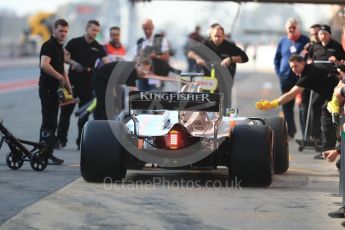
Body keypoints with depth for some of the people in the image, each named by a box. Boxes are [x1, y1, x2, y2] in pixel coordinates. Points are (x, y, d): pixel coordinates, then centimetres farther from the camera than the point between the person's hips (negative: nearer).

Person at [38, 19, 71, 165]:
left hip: (55, 88, 10)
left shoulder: (59, 47, 18)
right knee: (48, 122, -9)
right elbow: (44, 65, -28)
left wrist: (68, 88, 22)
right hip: (47, 88, -10)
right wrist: (60, 77, -19)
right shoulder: (48, 46, -12)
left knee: (51, 122, 11)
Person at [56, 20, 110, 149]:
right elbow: (64, 57, 0)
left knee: (84, 114, 6)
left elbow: (107, 62, -4)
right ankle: (61, 140, 7)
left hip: (88, 85, 2)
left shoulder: (98, 48, 6)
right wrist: (73, 62, -18)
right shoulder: (74, 42, 0)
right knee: (66, 111, 1)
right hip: (72, 82, -2)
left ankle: (81, 141, 12)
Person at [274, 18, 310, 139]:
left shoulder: (305, 40, 0)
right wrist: (278, 72, 6)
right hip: (286, 78, 4)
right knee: (287, 105, 6)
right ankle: (290, 131, 16)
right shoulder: (283, 42, 10)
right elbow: (277, 59, 16)